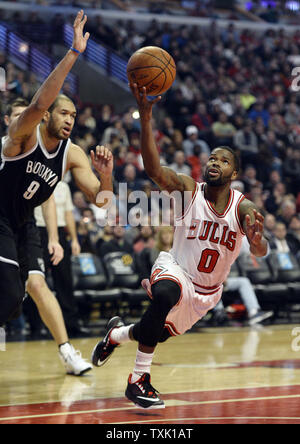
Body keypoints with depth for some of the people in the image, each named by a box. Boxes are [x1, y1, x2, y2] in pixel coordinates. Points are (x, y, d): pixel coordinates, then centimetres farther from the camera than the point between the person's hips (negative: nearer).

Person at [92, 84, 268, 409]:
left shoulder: (243, 208, -15)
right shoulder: (188, 189, -17)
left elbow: (260, 251, -30)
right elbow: (153, 168, -35)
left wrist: (257, 240, -56)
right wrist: (146, 117, -48)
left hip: (208, 291, 4)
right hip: (176, 270, -4)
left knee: (159, 333, 16)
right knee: (164, 296, -39)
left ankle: (116, 333, 52)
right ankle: (139, 380, -28)